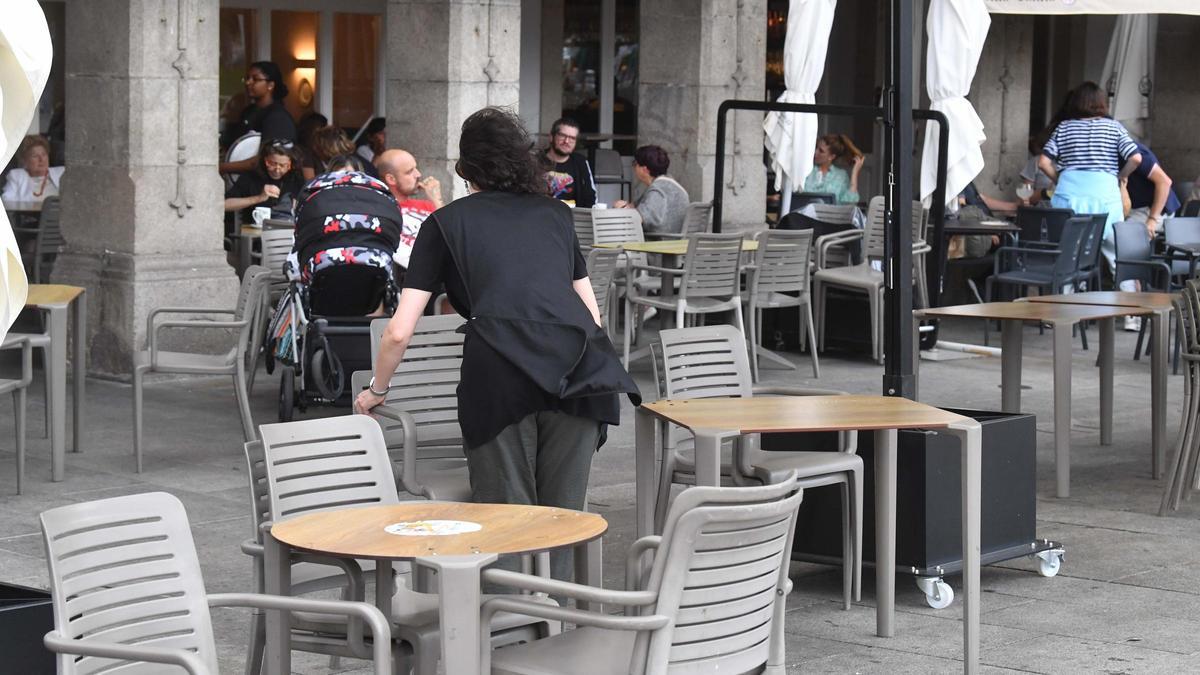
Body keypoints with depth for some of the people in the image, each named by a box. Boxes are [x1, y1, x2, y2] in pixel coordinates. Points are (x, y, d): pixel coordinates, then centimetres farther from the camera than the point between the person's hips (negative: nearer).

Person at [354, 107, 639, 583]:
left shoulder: (447, 222, 18)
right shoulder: (556, 213, 27)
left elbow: (400, 331, 15)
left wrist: (377, 389, 31)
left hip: (500, 371, -3)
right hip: (579, 374, 3)